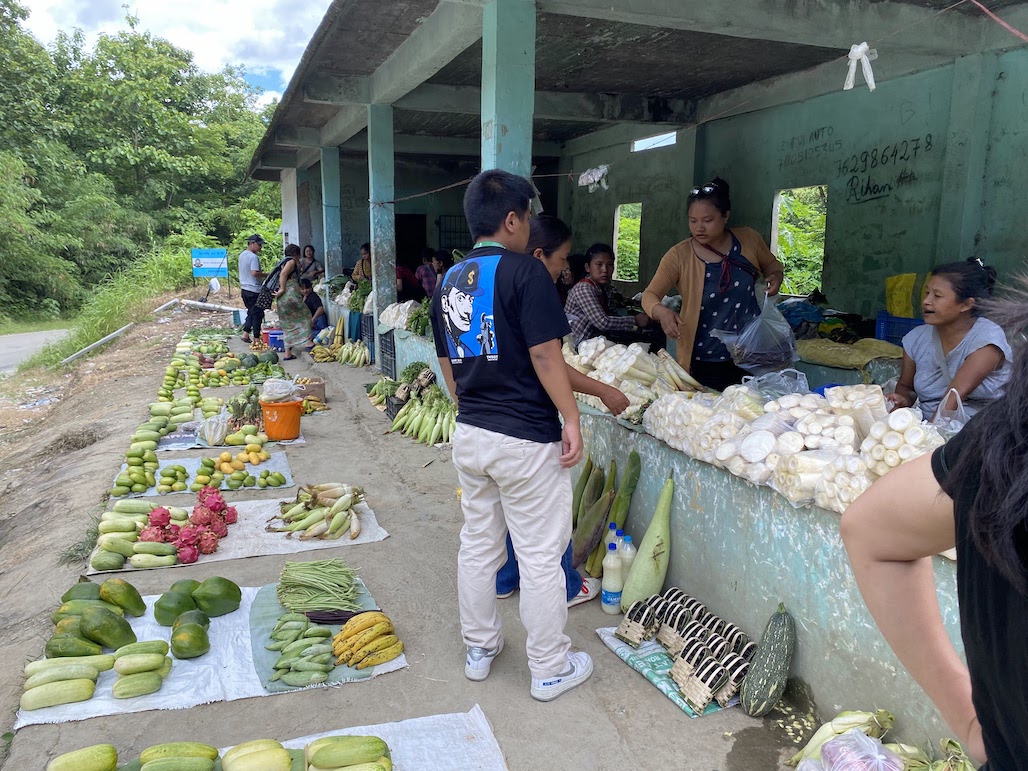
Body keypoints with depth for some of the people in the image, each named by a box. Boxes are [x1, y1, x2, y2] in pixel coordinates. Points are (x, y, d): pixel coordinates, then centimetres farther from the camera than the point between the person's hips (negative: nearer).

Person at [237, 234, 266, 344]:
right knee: (257, 314, 1)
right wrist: (265, 275, -13)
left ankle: (245, 334, 16)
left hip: (244, 289, 9)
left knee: (251, 312, 19)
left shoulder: (242, 255, 12)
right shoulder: (254, 257, -18)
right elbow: (254, 273, -27)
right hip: (254, 290, -9)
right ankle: (256, 338, 5)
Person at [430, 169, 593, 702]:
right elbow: (545, 354, -18)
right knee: (540, 557, 5)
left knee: (478, 545, 18)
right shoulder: (524, 271, -14)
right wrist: (570, 419, -10)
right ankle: (550, 669, 19)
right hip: (526, 439, -7)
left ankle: (479, 648, 33)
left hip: (468, 434, 7)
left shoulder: (449, 280, 9)